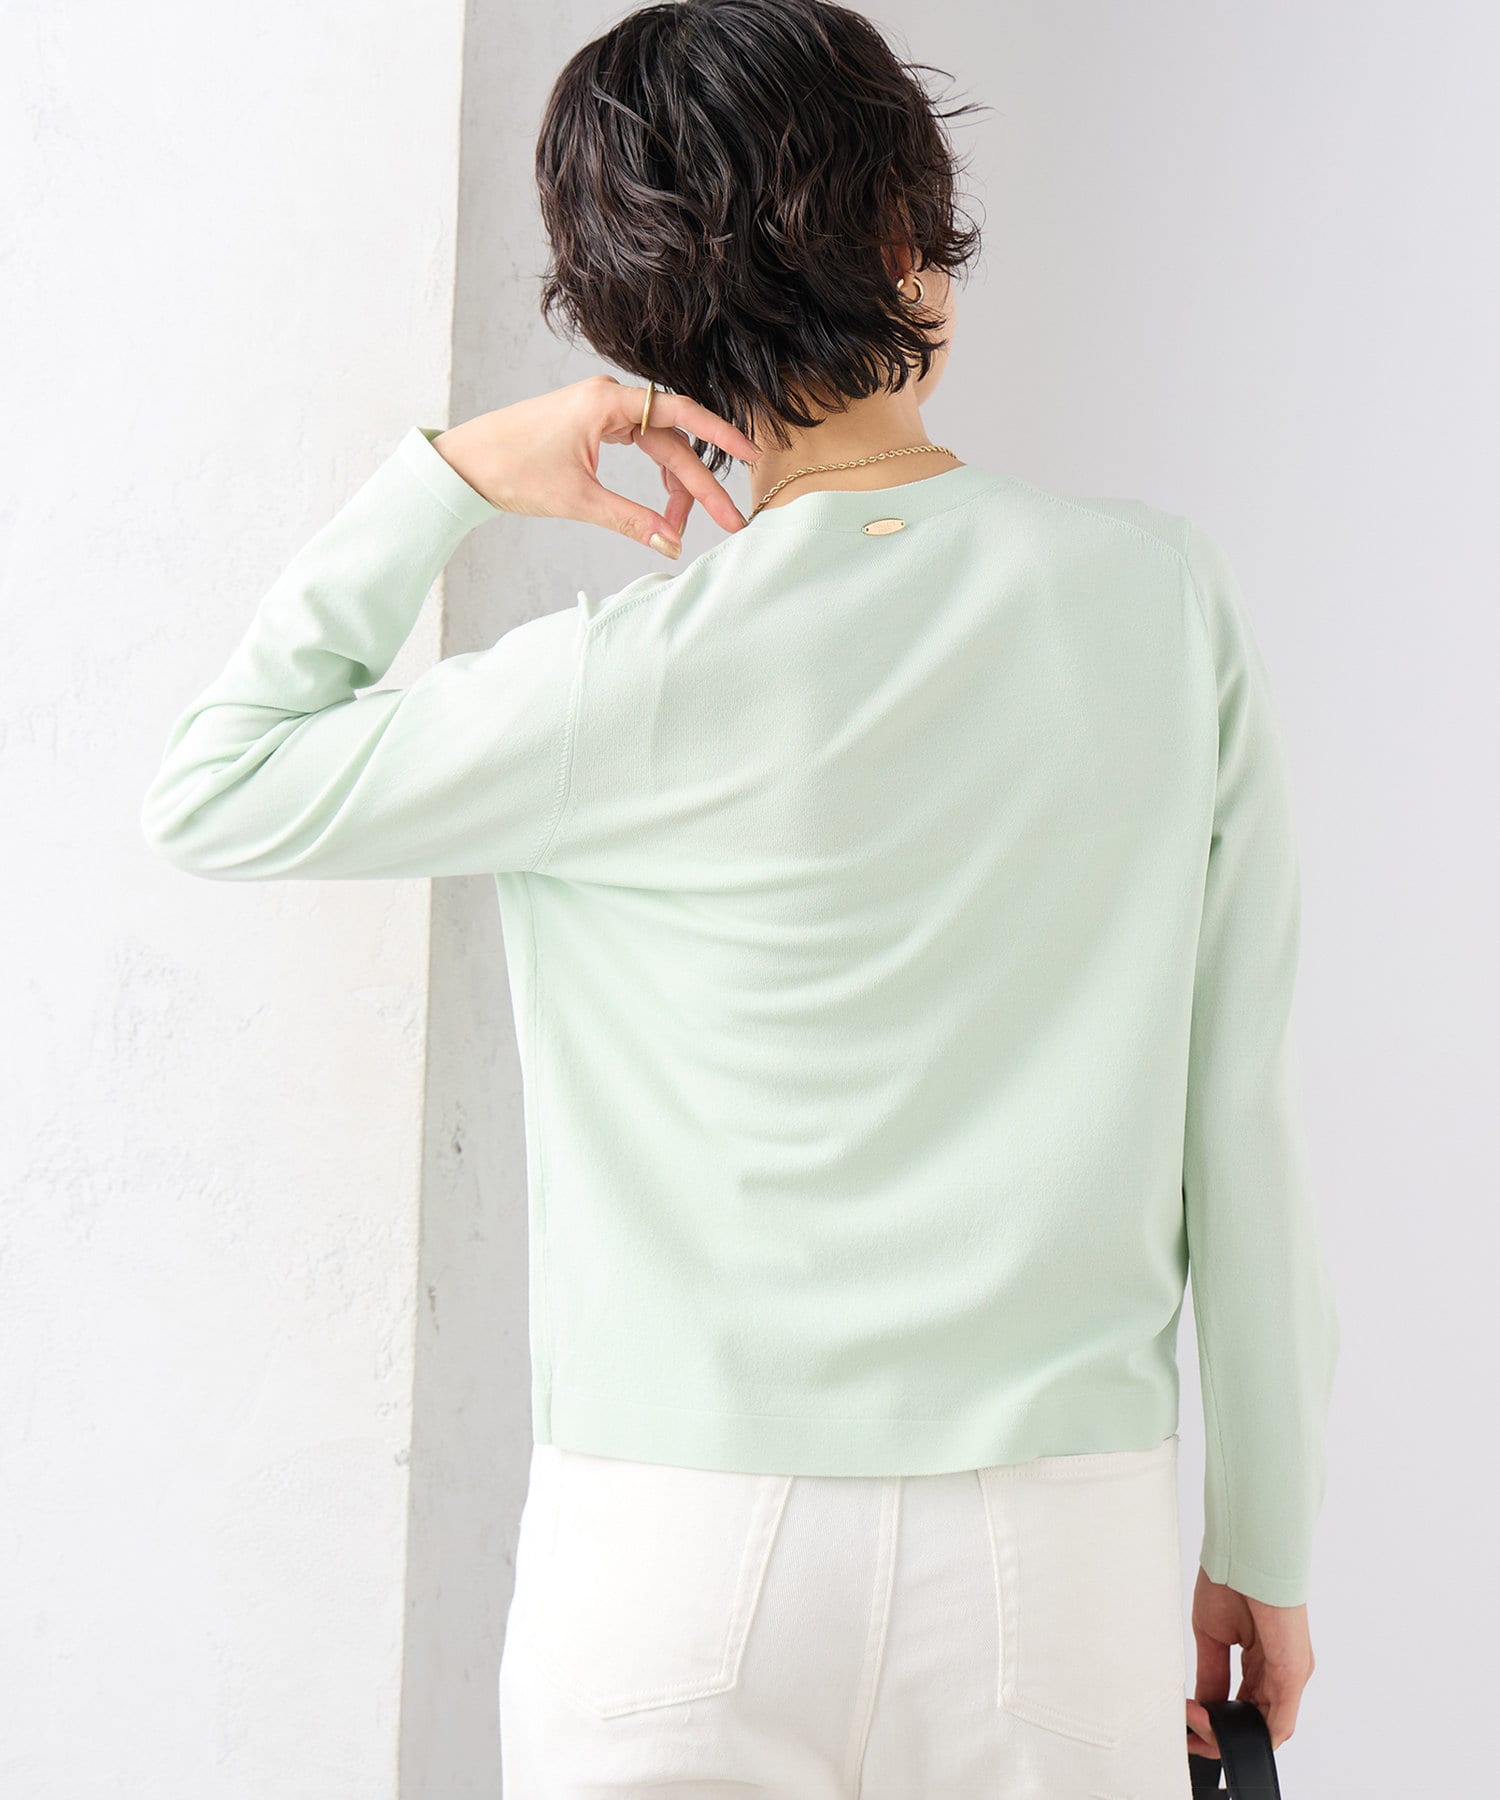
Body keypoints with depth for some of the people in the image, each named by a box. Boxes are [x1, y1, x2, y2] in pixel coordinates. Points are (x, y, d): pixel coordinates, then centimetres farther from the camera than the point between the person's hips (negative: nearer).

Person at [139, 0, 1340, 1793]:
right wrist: (1264, 1550, 10)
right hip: (1061, 1553, 3)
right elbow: (1241, 1119, 0)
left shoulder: (639, 684, -11)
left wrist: (443, 479, 1)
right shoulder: (1167, 596, -3)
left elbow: (212, 795, 3)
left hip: (683, 1558, -2)